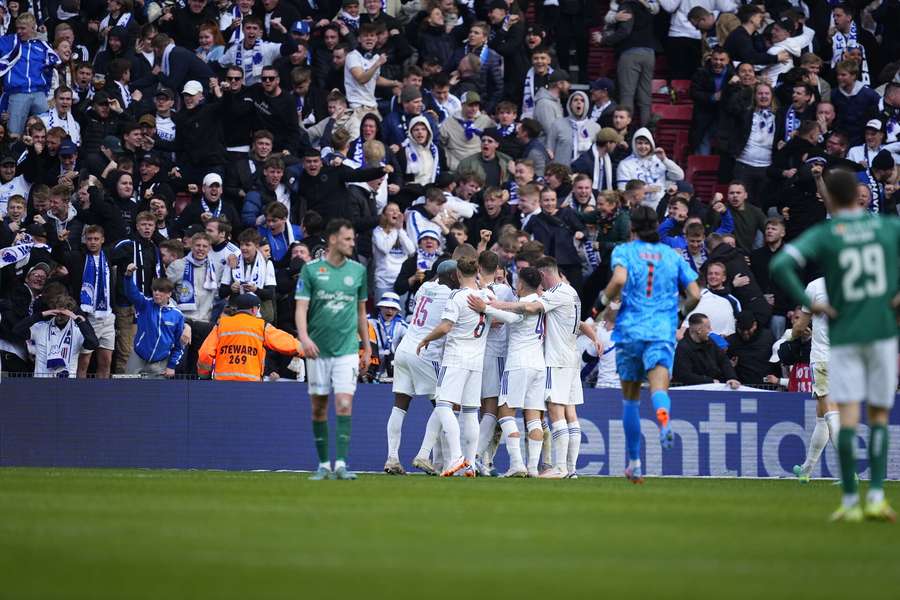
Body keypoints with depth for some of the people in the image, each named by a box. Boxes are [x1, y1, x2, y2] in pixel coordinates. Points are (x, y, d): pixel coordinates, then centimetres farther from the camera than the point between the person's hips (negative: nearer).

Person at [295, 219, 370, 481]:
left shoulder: (358, 270, 7)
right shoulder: (311, 270, -1)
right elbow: (301, 308, -6)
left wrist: (367, 347, 16)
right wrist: (304, 337, -23)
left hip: (347, 349, 0)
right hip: (318, 350, 0)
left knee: (344, 405, -12)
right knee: (319, 408, 5)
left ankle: (341, 464, -14)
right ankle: (324, 465, 15)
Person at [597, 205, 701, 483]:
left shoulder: (624, 251, 6)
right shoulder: (672, 255, 14)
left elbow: (619, 280, -15)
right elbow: (695, 295, 10)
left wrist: (603, 300, 2)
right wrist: (679, 311, 29)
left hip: (630, 332, 0)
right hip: (663, 332, 0)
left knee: (631, 398, 14)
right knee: (659, 386, -18)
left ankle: (634, 463, 18)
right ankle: (663, 418, -55)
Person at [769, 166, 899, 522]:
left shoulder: (822, 235, -4)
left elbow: (780, 266, -16)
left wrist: (808, 303, -8)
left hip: (844, 335, -2)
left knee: (848, 416, -1)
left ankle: (850, 500, -3)